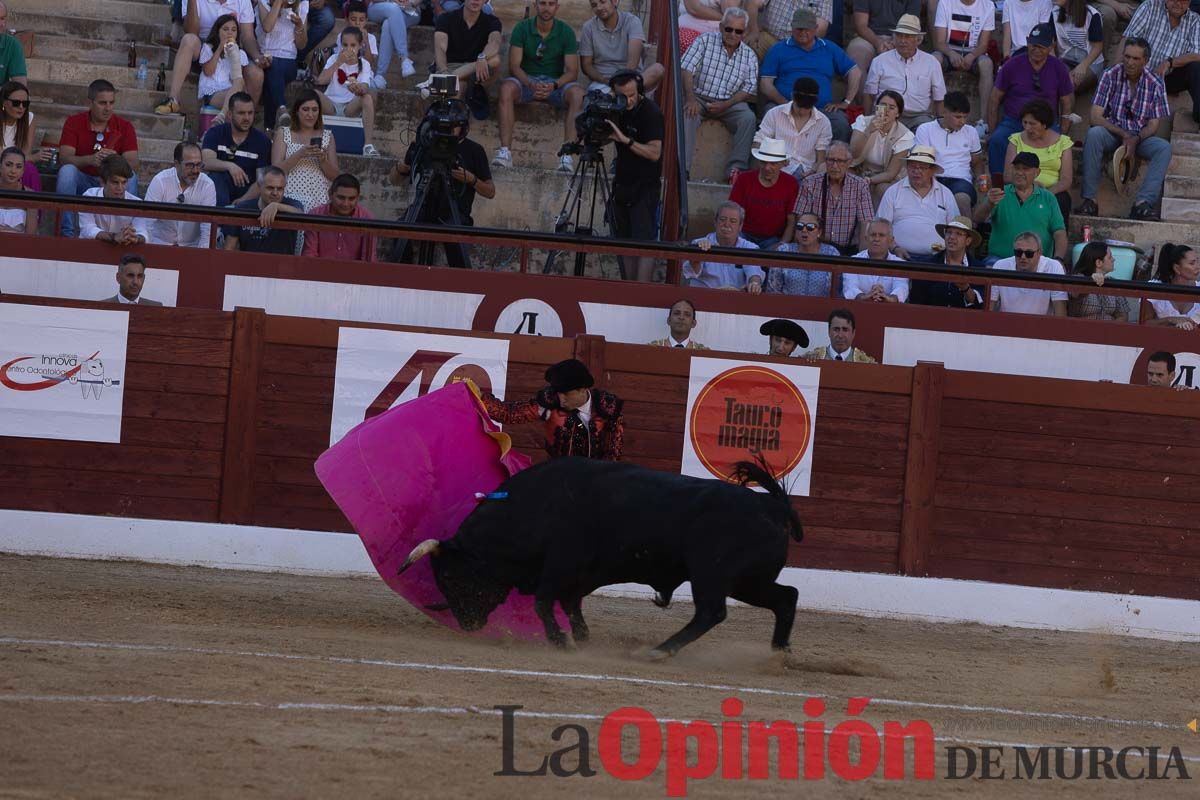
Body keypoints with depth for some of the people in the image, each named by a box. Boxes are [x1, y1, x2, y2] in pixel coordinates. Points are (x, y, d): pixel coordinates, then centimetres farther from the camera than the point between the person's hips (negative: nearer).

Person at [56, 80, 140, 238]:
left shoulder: (124, 127, -2)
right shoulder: (74, 122, -4)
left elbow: (133, 165, -13)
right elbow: (64, 159, -16)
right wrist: (90, 160, -36)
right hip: (81, 181, 0)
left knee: (130, 177, -29)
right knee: (67, 170, -31)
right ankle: (67, 232, -30)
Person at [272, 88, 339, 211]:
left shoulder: (327, 136, 15)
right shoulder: (283, 133, 10)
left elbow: (334, 176, 11)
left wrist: (323, 159, -8)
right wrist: (300, 154, -15)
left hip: (319, 201, 2)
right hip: (291, 198, -2)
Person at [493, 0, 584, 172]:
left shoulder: (566, 32, -2)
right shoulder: (522, 28, -3)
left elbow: (572, 72, -7)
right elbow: (514, 65, -9)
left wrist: (554, 85, -27)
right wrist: (531, 85, -28)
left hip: (556, 82, 0)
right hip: (527, 80, 0)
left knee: (577, 93, -32)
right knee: (507, 88, -33)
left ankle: (567, 155, -39)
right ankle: (505, 152, -39)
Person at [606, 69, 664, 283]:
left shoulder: (650, 111, -14)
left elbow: (654, 153, -23)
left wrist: (625, 140, -30)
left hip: (645, 186, -7)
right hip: (622, 183, 7)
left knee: (644, 243, -13)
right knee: (623, 241, 6)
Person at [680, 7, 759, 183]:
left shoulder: (749, 56, 8)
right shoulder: (706, 41, 1)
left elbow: (749, 90, 2)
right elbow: (686, 69, -8)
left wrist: (725, 105, -15)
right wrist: (690, 98, -24)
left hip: (730, 103, 2)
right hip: (700, 97, -2)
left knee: (748, 118, -27)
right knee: (688, 114, -33)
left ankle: (735, 169, -30)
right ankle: (682, 169, -39)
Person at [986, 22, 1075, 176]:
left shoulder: (1059, 69, 7)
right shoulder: (1012, 65, 5)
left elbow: (1067, 106, 9)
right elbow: (994, 100, 7)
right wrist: (992, 133, -3)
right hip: (1013, 122, 0)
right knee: (997, 141, -33)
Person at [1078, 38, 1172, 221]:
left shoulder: (1155, 84, -2)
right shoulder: (1110, 76, -6)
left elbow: (1154, 124, -2)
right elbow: (1096, 117, -11)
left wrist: (1135, 140, -22)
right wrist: (1124, 135, -22)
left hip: (1140, 137, 1)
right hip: (1112, 133, -1)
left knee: (1164, 148, -29)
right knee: (1094, 134, -34)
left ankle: (1143, 203, -39)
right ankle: (1089, 200, -34)